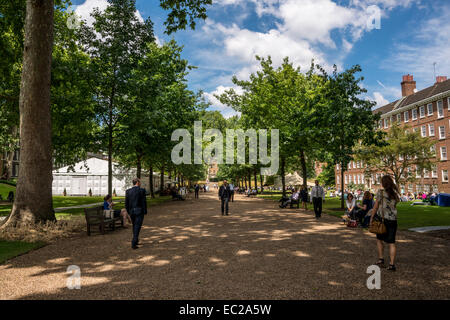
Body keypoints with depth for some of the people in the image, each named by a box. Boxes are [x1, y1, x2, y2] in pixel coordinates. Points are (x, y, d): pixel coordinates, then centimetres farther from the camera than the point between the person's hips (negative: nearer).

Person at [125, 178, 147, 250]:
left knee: (135, 227, 21)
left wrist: (129, 212, 16)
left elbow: (126, 203, 5)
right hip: (140, 211, -4)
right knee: (137, 228, -2)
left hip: (132, 211, 5)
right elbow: (144, 202, -12)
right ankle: (133, 244, -8)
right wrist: (145, 212, -3)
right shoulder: (142, 190, -9)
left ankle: (136, 241, 31)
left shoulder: (128, 191, 3)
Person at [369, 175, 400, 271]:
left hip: (382, 218, -3)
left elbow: (376, 206, -7)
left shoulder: (381, 192, -8)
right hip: (393, 220, 3)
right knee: (391, 242, 7)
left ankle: (381, 259, 15)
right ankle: (392, 264, 5)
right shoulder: (395, 193, 4)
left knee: (379, 239, 17)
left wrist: (371, 217, 1)